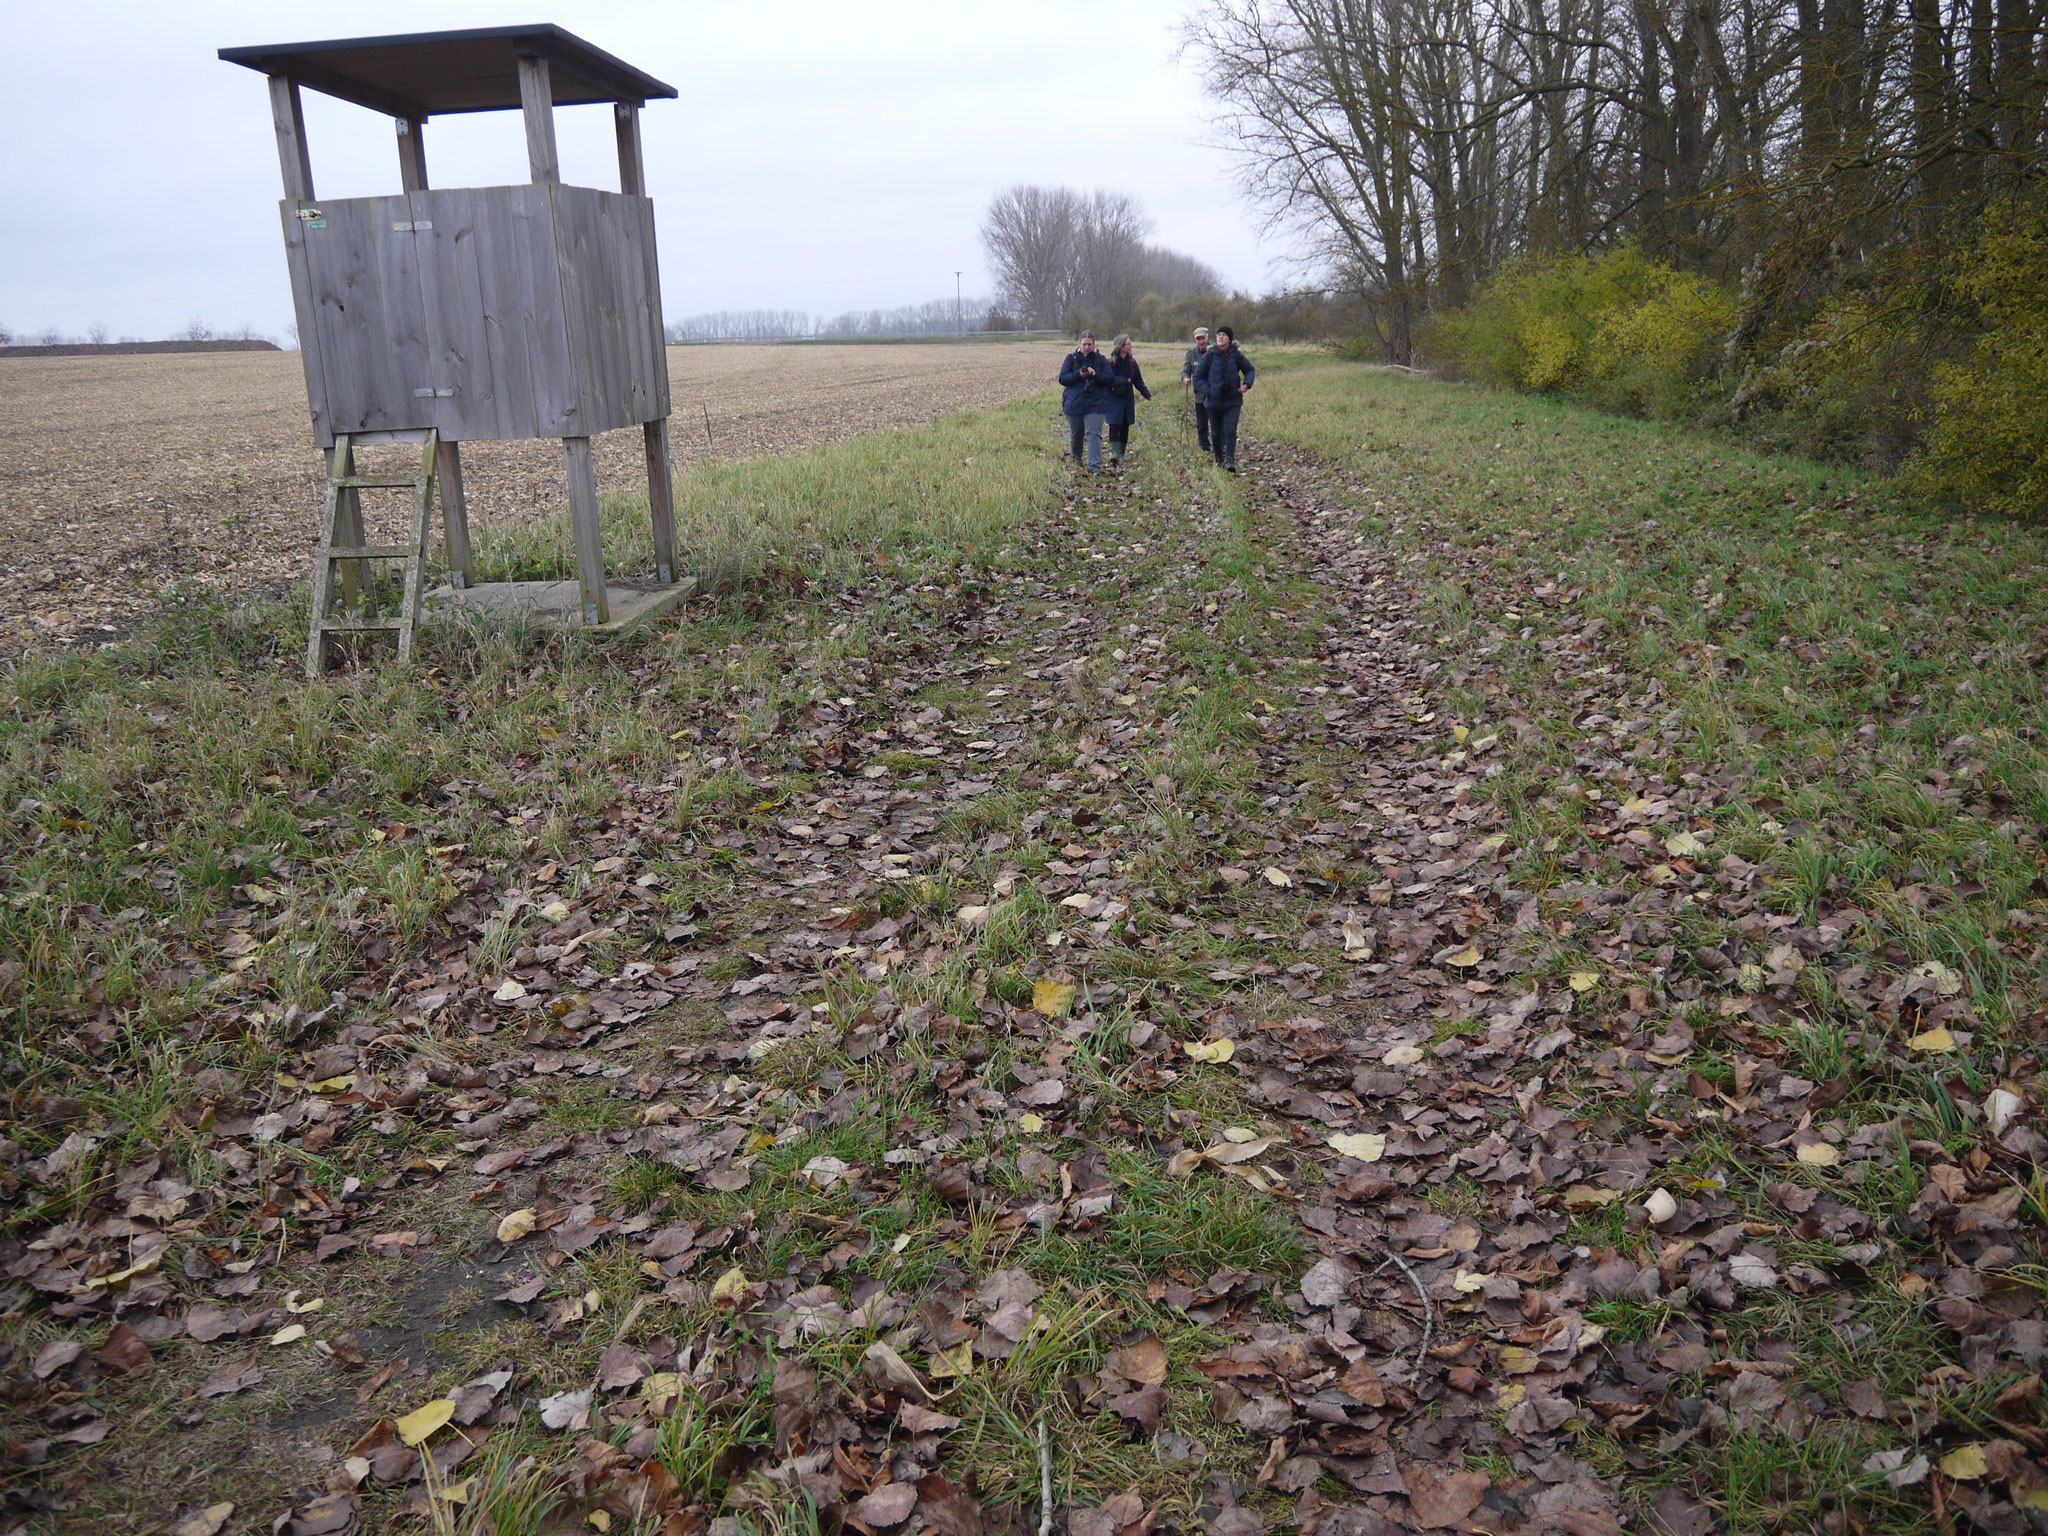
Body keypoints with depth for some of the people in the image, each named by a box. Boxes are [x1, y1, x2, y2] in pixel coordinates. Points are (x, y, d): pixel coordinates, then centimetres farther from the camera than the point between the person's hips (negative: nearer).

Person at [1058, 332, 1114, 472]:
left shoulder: (1101, 360, 3)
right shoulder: (1071, 358, 3)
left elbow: (1109, 379, -4)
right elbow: (1062, 379, -4)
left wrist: (1095, 374, -22)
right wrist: (1078, 374, -20)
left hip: (1096, 404, -2)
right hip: (1074, 403, 2)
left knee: (1094, 434, -13)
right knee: (1075, 434, 16)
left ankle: (1094, 465, -18)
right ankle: (1075, 459, 40)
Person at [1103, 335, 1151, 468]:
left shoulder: (1132, 361, 8)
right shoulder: (1111, 362, -8)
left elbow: (1138, 380, 10)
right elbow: (1108, 380, -14)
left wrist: (1147, 394, 0)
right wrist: (1126, 380, -16)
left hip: (1128, 398, 5)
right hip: (1114, 398, -5)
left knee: (1125, 427, 7)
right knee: (1114, 425, -15)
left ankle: (1121, 454, 15)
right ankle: (1114, 452, -23)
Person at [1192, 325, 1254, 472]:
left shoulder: (1236, 355, -2)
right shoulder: (1209, 356, -4)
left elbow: (1250, 370, 14)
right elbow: (1198, 377, 3)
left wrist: (1247, 384, -4)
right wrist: (1208, 391, -10)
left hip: (1232, 401, -1)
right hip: (1213, 401, 1)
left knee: (1230, 431, -14)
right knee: (1216, 433, 11)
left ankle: (1230, 460, -18)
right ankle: (1219, 460, 27)